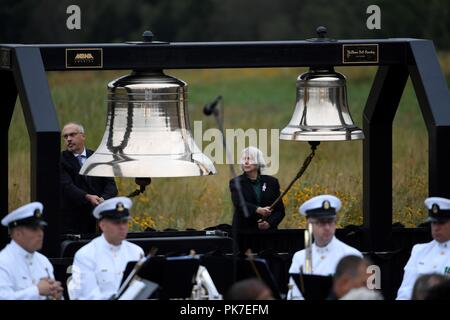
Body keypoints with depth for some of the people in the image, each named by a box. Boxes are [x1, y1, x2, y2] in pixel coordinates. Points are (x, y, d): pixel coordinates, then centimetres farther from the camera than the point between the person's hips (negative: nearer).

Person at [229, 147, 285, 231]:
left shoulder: (271, 182, 10)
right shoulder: (236, 182, 6)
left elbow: (280, 210, 9)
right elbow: (238, 203, -12)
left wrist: (269, 223, -11)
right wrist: (258, 210, -29)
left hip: (267, 231, 1)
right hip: (243, 230, -1)